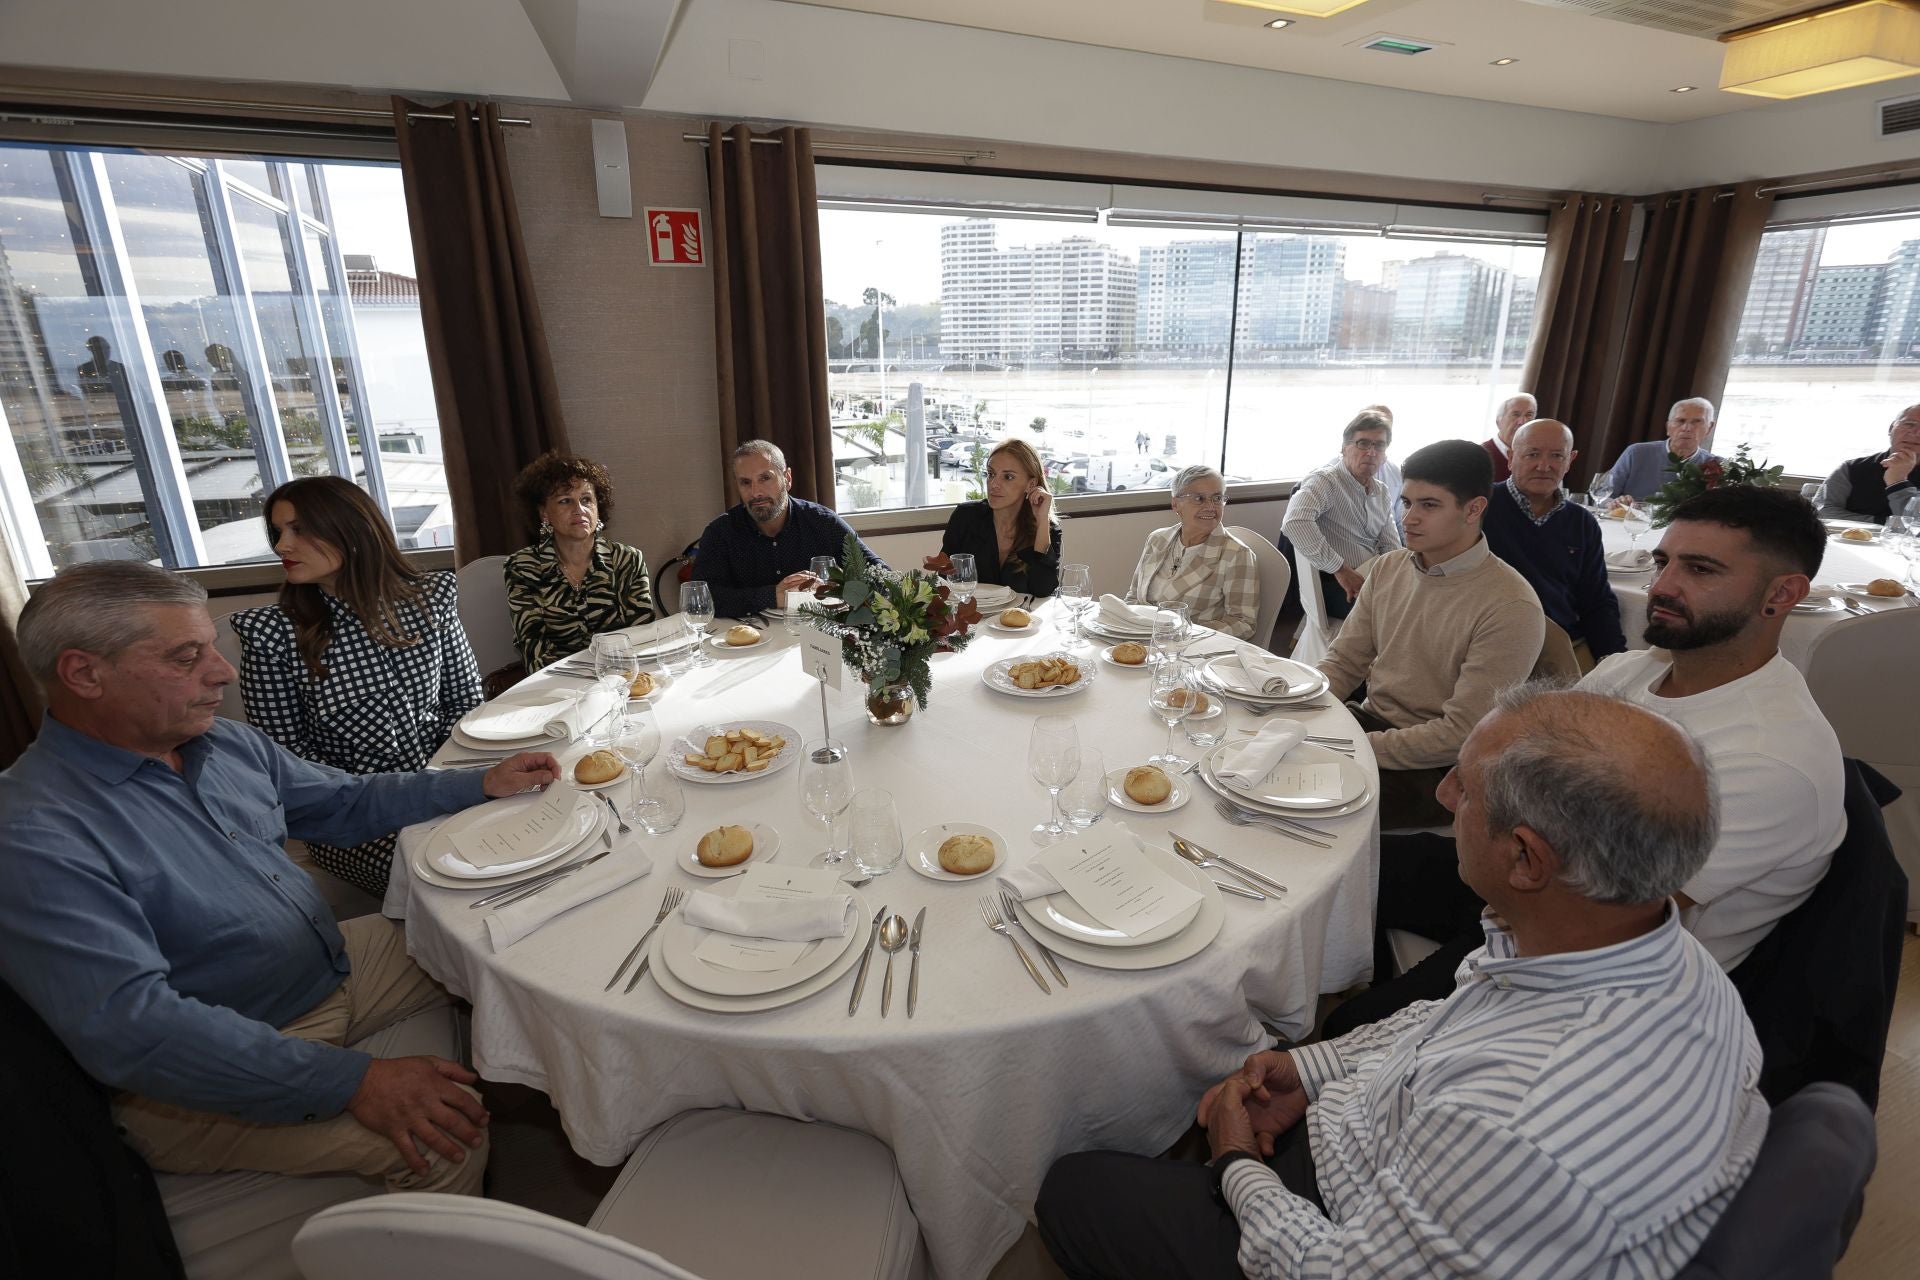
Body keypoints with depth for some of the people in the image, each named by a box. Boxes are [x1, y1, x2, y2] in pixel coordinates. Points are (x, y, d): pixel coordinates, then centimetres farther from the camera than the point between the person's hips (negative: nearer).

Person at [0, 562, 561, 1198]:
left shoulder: (228, 742, 3)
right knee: (446, 1139, -26)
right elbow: (130, 1026, -29)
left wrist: (484, 783, 6)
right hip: (210, 1078, -8)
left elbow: (346, 802, 17)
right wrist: (350, 1081, -32)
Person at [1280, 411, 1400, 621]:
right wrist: (1341, 570, -25)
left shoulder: (1381, 492, 16)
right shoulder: (1325, 480, -10)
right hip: (1333, 586, -8)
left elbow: (1391, 546, 15)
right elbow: (1295, 523, -29)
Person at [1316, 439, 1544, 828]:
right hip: (1371, 720, 6)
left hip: (1437, 767, -6)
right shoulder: (1388, 567, 2)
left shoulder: (1511, 609, -19)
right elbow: (1343, 662, 7)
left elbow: (1461, 734, -20)